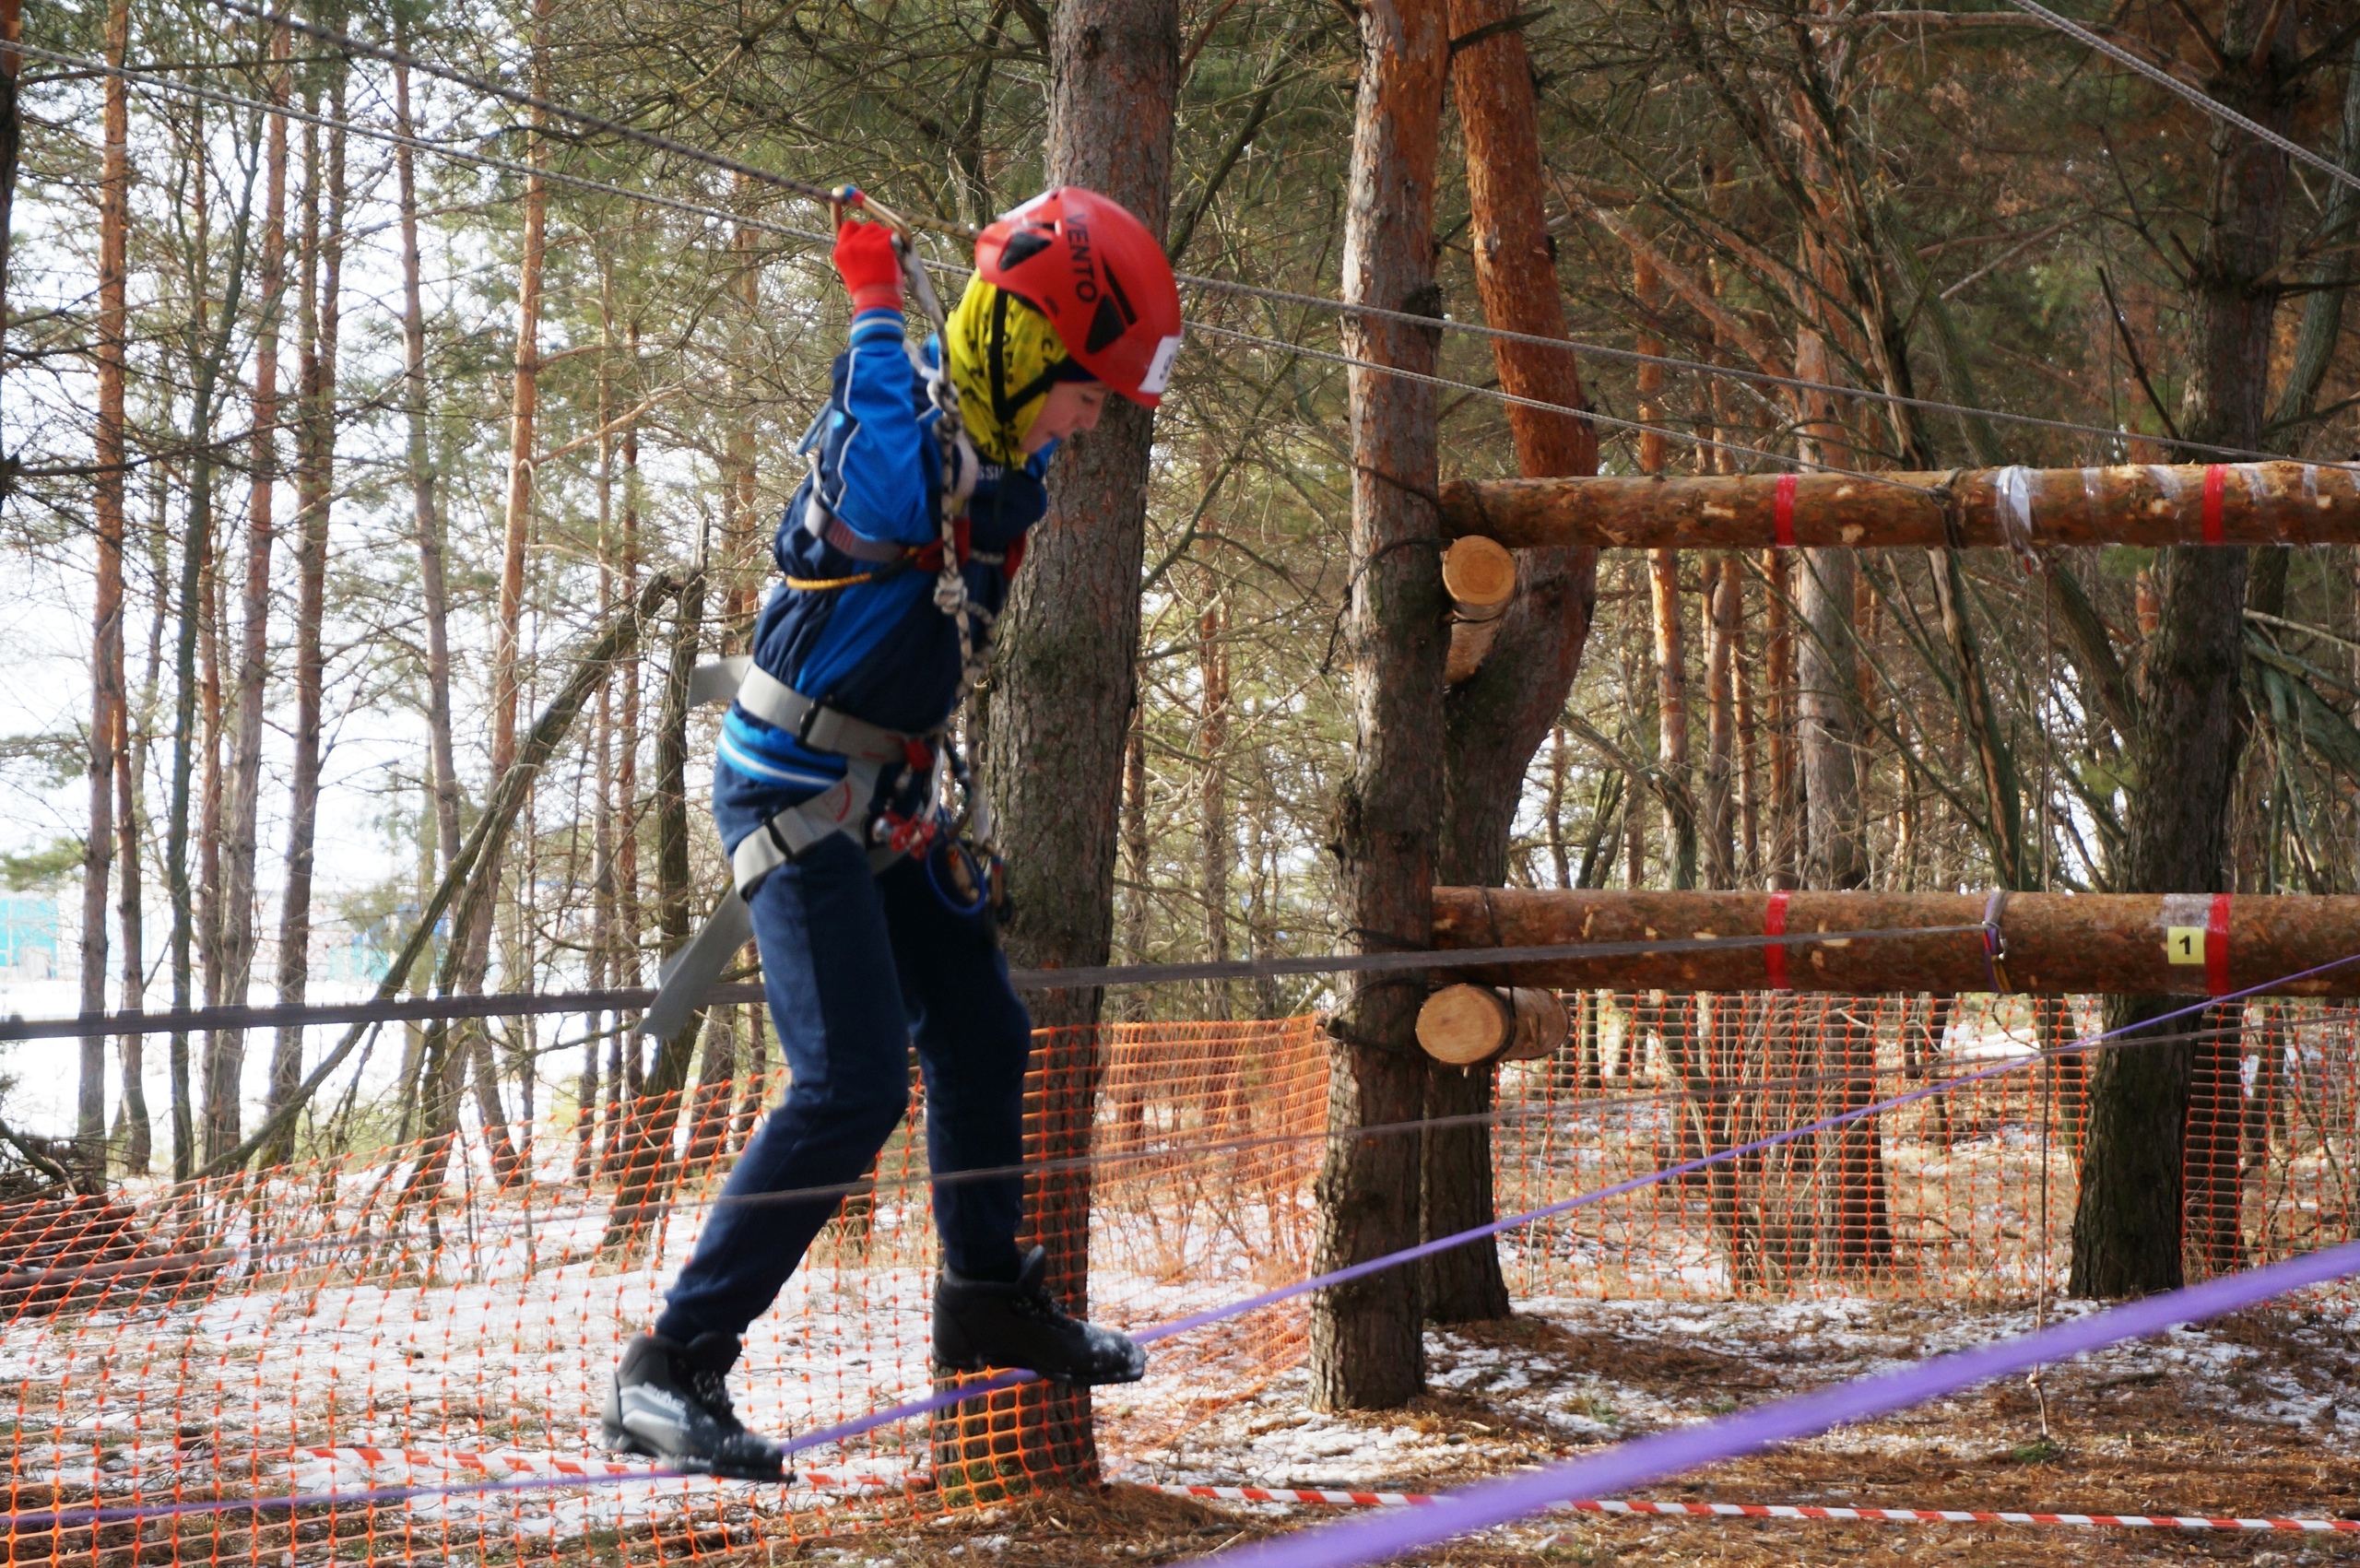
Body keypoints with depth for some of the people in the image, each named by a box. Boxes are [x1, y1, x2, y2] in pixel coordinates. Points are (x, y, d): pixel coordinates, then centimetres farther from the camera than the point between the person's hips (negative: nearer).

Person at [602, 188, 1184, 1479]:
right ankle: (669, 1370, -12)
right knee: (851, 1087, -17)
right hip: (792, 796, -9)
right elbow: (892, 511, -42)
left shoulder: (1000, 459, 8)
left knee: (981, 1038, 18)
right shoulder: (894, 412, -20)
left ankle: (987, 1299, 38)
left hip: (881, 804, 9)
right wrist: (876, 316, -32)